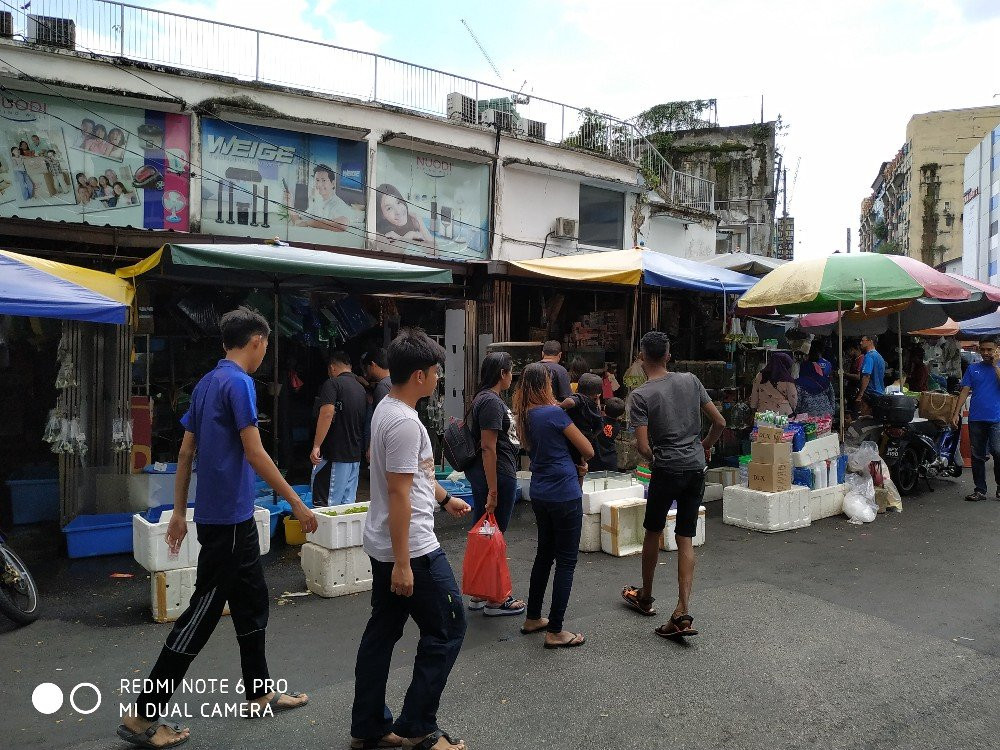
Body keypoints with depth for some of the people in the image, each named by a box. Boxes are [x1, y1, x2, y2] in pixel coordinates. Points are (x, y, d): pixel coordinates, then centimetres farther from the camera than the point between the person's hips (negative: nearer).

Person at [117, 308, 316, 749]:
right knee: (203, 612, -2)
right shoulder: (238, 383, -15)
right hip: (229, 518, -9)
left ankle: (260, 695, 28)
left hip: (218, 515, 9)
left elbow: (185, 453, 14)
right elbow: (255, 454, -19)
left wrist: (179, 511, 19)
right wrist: (297, 503, -13)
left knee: (252, 602, 17)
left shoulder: (205, 383, 11)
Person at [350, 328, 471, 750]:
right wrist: (402, 563, -22)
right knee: (447, 628, 3)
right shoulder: (405, 422, -22)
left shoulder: (386, 410, 10)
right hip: (410, 548, -10)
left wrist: (445, 499, 32)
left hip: (382, 545, 10)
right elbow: (399, 495, -24)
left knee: (382, 632, 16)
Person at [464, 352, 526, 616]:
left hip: (480, 475, 10)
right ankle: (494, 600, 11)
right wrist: (492, 491, -23)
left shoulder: (484, 398, 13)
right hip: (497, 475, -10)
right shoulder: (492, 401, -18)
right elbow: (488, 448, -23)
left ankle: (479, 595, 26)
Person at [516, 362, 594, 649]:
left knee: (544, 553, 20)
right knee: (566, 561, 1)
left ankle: (533, 618, 30)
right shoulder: (554, 413, -17)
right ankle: (555, 631, 6)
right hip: (564, 495, -8)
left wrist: (575, 466, 8)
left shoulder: (525, 416, 6)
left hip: (540, 494, 8)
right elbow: (588, 450, -10)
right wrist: (583, 462, 12)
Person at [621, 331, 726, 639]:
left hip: (666, 469, -4)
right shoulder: (690, 381, 3)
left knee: (653, 532, 16)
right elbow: (720, 423, 6)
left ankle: (645, 596, 34)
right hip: (696, 469, 4)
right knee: (685, 539, 6)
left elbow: (642, 446, -15)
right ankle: (683, 613, 0)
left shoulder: (641, 395, -10)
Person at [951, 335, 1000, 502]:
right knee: (977, 456, 7)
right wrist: (956, 413, 2)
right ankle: (980, 490, 15)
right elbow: (965, 391, 9)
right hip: (976, 418, 3)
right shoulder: (973, 368, 12)